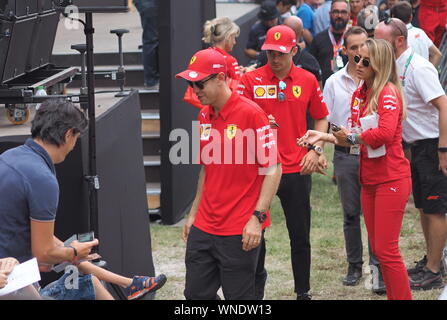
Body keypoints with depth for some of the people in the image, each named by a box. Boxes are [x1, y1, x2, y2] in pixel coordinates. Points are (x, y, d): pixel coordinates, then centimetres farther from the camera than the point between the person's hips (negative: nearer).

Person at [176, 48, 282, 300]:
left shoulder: (251, 113, -13)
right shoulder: (205, 116, 10)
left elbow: (273, 169, -13)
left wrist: (257, 218, -18)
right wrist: (194, 213, 19)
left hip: (240, 232, -7)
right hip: (204, 228, 7)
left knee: (239, 295, 1)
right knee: (196, 294, 9)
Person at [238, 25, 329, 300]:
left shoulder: (308, 80, 3)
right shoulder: (251, 80, -3)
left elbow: (321, 118, 13)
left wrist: (316, 150, 0)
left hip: (297, 171, 2)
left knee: (300, 237, 10)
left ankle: (303, 292, 23)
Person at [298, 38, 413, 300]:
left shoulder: (388, 92, -14)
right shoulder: (359, 94, 11)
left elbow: (385, 133, -28)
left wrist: (352, 137, -14)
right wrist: (325, 137, 2)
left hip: (391, 179, -9)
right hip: (369, 179, 9)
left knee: (386, 250, -8)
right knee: (378, 248, 12)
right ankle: (392, 294, 21)